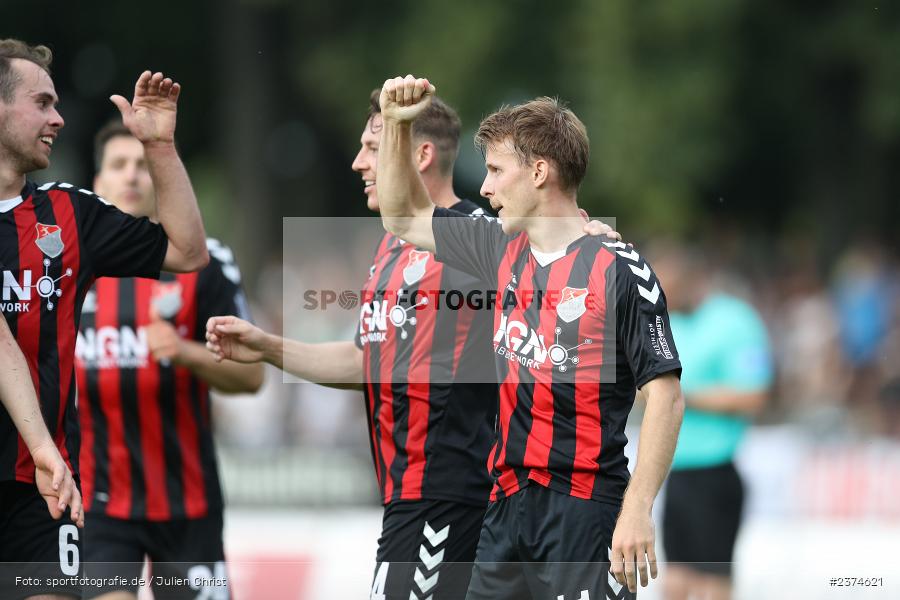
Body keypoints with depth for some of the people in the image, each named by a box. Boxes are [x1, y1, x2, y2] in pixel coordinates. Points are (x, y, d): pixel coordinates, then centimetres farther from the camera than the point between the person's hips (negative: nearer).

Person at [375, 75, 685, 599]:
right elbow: (405, 220, 27)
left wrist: (637, 511, -19)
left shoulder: (620, 271, -10)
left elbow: (665, 396, -12)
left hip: (585, 513, -7)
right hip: (508, 503, 7)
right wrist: (397, 124, 15)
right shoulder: (503, 249, 11)